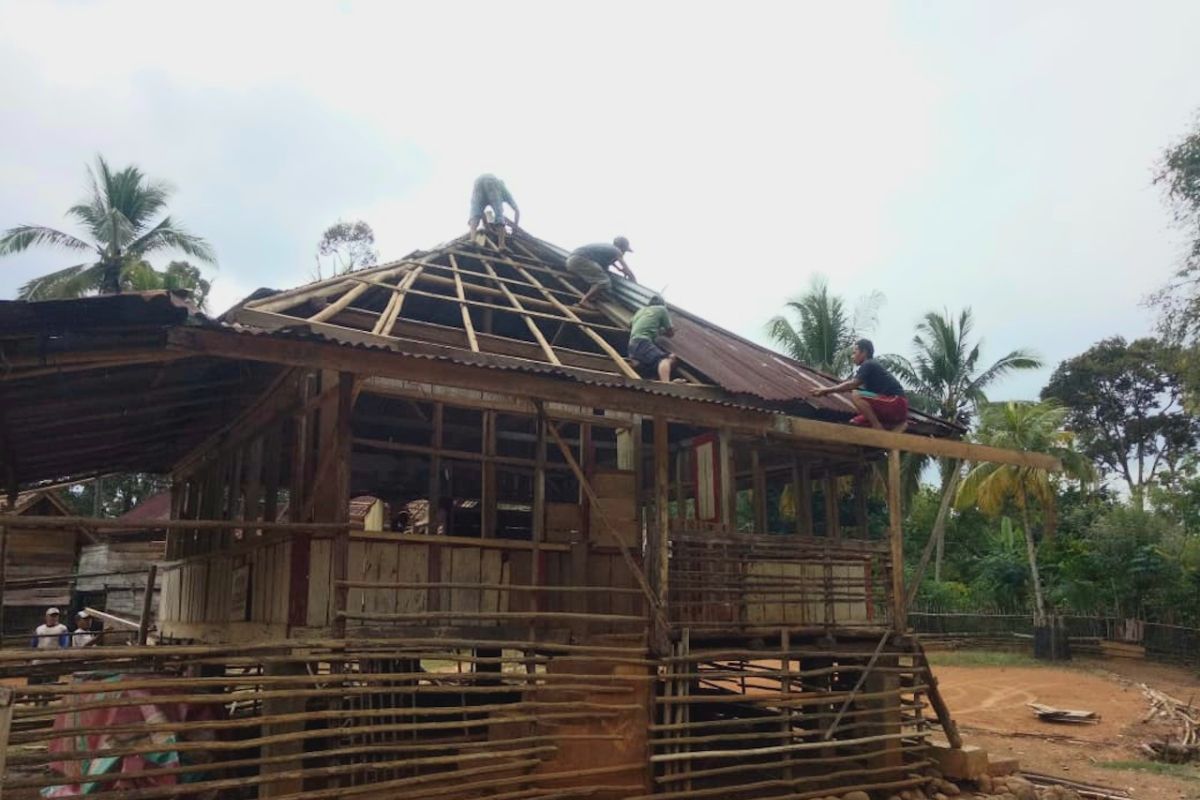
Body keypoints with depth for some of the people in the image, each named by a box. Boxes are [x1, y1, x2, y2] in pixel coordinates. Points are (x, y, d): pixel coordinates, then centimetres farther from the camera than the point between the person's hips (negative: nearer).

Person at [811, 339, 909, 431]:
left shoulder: (868, 365, -9)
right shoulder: (871, 366, 22)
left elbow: (852, 385, -18)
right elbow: (854, 386, 22)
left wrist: (827, 390, -12)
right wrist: (828, 390, 15)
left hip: (897, 404, -10)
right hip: (891, 405, 10)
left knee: (855, 396, -24)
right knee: (855, 422, 11)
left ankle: (879, 429, -17)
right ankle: (896, 424, 5)